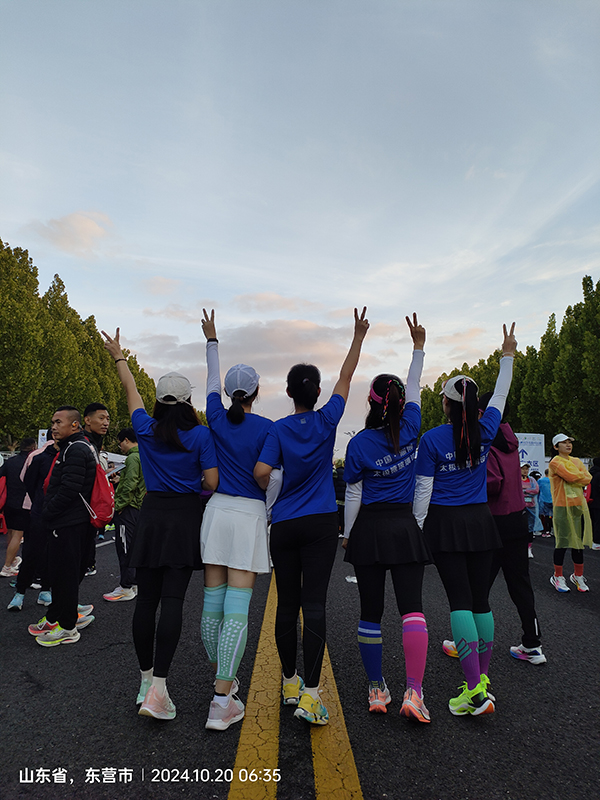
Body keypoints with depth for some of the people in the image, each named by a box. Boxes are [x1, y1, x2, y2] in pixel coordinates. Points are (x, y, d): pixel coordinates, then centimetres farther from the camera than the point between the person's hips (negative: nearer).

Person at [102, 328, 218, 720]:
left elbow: (131, 390, 18)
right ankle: (158, 688, -6)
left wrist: (119, 356, 34)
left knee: (146, 600, 10)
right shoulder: (200, 435, -8)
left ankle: (146, 678, 24)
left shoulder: (146, 429, 1)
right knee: (172, 601, -3)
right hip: (186, 516, -3)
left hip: (151, 515, 3)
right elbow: (212, 483, -10)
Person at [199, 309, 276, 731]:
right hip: (250, 515, -4)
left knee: (213, 603, 13)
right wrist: (272, 516, 8)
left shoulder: (217, 418, 3)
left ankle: (222, 680, 32)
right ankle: (222, 702, 2)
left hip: (217, 510, 4)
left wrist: (212, 340, 35)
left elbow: (212, 379, 20)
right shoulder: (266, 427, -6)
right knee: (237, 609, -1)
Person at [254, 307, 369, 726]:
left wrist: (275, 494, 6)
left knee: (287, 605, 13)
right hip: (321, 523, -1)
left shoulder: (279, 429, -4)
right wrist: (358, 337, 19)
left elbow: (261, 473, -15)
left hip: (284, 526, 1)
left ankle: (290, 682, 28)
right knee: (314, 605, 0)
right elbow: (346, 378, 9)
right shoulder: (327, 420, -2)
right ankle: (310, 694, -1)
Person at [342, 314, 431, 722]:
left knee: (371, 612, 10)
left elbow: (354, 496, -4)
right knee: (412, 607, 2)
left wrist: (348, 536, 7)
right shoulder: (410, 430, -2)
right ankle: (414, 691, -7)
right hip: (405, 528, 1)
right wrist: (418, 347, 24)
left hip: (369, 530, -1)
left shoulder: (358, 444, -8)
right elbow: (415, 389, 14)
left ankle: (377, 689, 22)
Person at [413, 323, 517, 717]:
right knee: (480, 599, 12)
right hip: (480, 521, 4)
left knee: (460, 600, -1)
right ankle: (482, 676, 25)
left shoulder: (432, 439, -9)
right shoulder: (485, 431, 0)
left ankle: (475, 691, -2)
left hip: (445, 522, -4)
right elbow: (500, 396, 18)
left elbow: (423, 490, -9)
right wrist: (508, 355, 30)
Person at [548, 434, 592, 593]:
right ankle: (558, 577, 10)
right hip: (562, 506, -6)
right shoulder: (555, 462, -6)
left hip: (579, 505, 6)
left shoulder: (576, 461, 15)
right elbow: (571, 477, -19)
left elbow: (588, 479, 3)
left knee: (579, 541, 11)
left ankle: (578, 576, 24)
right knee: (562, 543, -2)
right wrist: (581, 475, -2)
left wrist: (575, 477, -10)